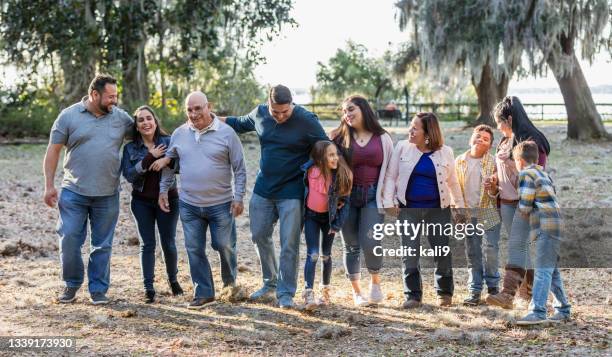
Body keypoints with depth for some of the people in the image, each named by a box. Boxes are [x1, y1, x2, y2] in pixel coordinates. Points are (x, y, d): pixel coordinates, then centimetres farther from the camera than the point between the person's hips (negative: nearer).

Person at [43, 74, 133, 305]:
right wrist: (49, 186, -3)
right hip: (74, 192, -2)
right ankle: (72, 284, 18)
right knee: (69, 240, -2)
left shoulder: (121, 117, 4)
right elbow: (53, 150, 1)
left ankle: (98, 290, 18)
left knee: (102, 245, 7)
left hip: (107, 195, 2)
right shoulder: (69, 116, -2)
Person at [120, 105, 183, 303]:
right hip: (142, 201, 1)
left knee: (168, 243, 6)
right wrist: (150, 157, -19)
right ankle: (148, 288, 4)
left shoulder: (168, 142, -2)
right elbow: (129, 175, -10)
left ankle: (173, 280, 28)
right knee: (147, 244, 1)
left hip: (168, 198, -1)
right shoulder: (130, 148, 1)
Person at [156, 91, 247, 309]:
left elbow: (239, 169, -4)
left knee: (224, 245, 6)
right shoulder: (179, 134, 3)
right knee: (195, 249, 3)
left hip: (221, 204, -3)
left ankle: (230, 281, 34)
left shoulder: (226, 133, -7)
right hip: (189, 204, 3)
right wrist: (163, 190, 11)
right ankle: (204, 293, 14)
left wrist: (238, 197, -8)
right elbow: (168, 163, 15)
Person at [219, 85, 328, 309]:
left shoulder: (307, 121, -16)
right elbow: (240, 124, 20)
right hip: (263, 189, 5)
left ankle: (285, 293, 7)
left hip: (291, 192, -5)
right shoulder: (260, 114, -2)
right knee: (260, 236, 12)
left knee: (289, 244, -3)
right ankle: (270, 284, 30)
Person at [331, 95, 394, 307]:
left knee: (370, 243, -15)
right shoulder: (341, 137, 5)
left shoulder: (383, 139, 5)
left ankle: (375, 282, 11)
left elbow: (390, 170, 8)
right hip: (348, 196, 1)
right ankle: (356, 292, 17)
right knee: (351, 245, 5)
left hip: (372, 197, -1)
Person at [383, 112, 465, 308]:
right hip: (409, 208, 0)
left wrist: (460, 207, 11)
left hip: (438, 209, 0)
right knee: (409, 253, -1)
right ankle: (413, 295, 9)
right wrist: (389, 201, -6)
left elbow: (453, 182, 9)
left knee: (443, 252, 3)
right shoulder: (403, 147, -1)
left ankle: (445, 292, 22)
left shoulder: (445, 152, -1)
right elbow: (391, 176, 2)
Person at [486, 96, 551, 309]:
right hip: (506, 201, 8)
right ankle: (529, 288, 22)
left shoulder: (531, 141, -10)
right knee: (520, 245, 12)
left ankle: (507, 294, -23)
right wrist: (495, 183, 8)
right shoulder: (504, 142, 15)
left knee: (517, 244, -15)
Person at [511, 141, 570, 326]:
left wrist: (520, 209, 10)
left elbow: (524, 207, -10)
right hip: (556, 226, 10)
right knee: (552, 271, 16)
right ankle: (563, 309, 21)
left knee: (543, 271, -13)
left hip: (546, 227, -10)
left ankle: (537, 312, -18)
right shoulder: (543, 174, 22)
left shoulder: (526, 175, -7)